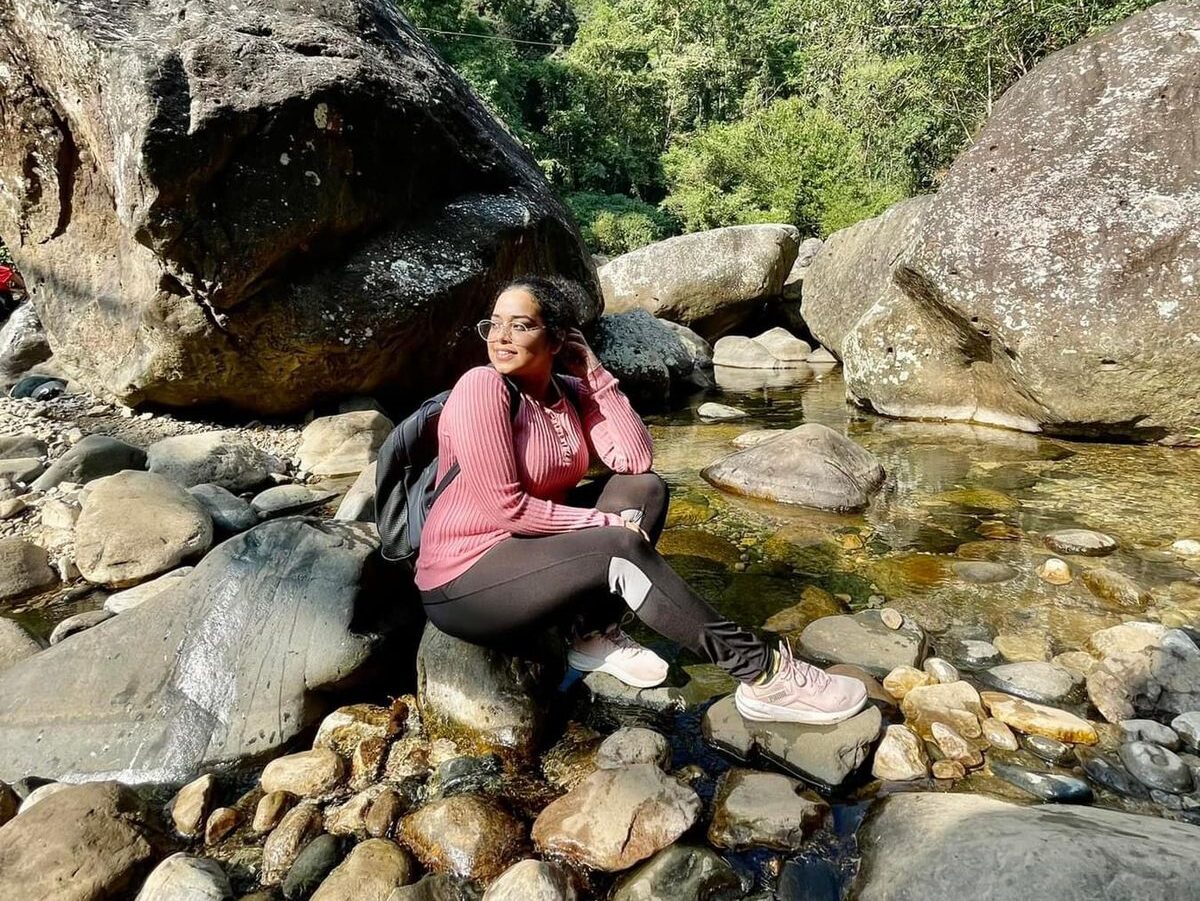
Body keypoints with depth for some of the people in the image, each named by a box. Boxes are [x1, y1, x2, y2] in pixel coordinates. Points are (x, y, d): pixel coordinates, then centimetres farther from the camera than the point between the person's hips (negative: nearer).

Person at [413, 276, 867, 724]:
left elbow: (635, 459, -9)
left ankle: (596, 634, -10)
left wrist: (596, 374, -10)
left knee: (643, 488, -4)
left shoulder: (569, 392, 2)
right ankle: (760, 672, -16)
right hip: (465, 581, -7)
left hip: (529, 550, 8)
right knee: (622, 549, -27)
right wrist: (609, 525, -17)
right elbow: (507, 507, -23)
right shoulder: (482, 387, -18)